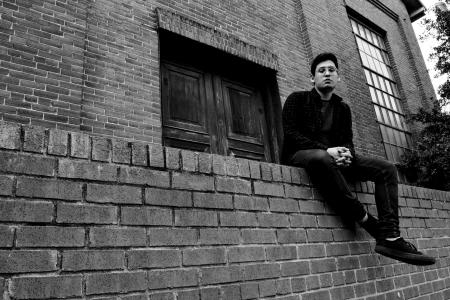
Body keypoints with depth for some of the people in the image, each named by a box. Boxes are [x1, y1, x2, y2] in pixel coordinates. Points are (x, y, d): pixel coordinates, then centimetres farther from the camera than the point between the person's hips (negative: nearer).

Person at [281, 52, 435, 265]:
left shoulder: (343, 109, 19)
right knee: (321, 158, -42)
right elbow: (290, 134, -9)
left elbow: (348, 141, 11)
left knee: (386, 168, -11)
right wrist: (326, 150, -22)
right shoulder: (297, 99, 4)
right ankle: (367, 222, -30)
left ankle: (389, 236, -23)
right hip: (300, 155, -5)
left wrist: (347, 154, -16)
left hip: (333, 157, 6)